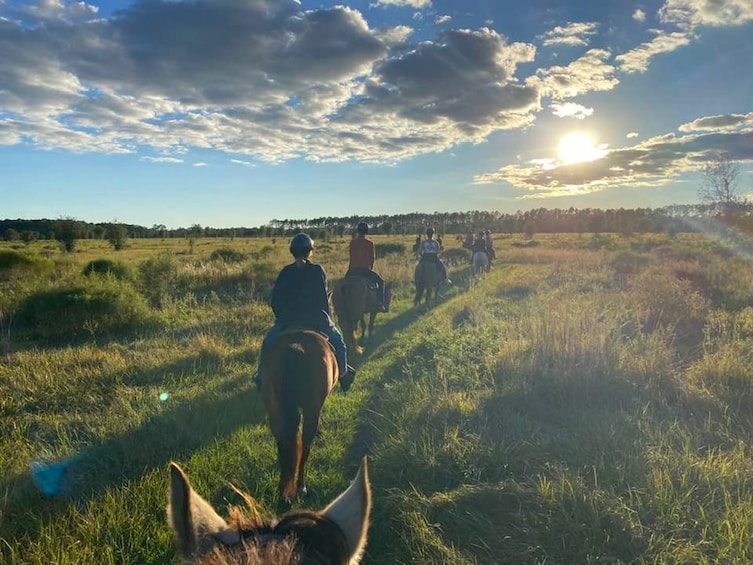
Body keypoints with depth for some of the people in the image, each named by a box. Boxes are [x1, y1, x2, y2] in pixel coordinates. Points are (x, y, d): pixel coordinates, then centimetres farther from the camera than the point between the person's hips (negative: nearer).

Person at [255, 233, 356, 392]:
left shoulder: (285, 272, 0)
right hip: (316, 319, -1)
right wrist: (328, 319, 11)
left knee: (267, 343, 23)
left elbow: (274, 301, 3)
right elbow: (324, 299, -2)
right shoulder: (318, 271, -5)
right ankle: (343, 374, 21)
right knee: (338, 342, 21)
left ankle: (262, 376, 21)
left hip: (287, 320, 1)